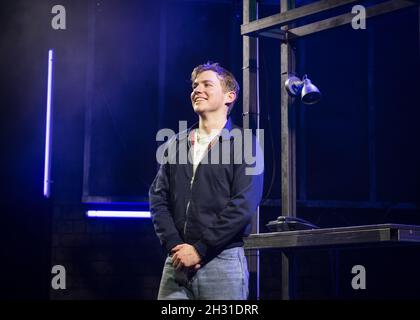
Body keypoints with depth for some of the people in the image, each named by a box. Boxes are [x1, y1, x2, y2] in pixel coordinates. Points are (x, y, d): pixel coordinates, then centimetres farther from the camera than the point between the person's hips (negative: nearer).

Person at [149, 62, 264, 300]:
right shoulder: (177, 144, 13)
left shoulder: (244, 144, -1)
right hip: (178, 261, 4)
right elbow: (158, 197, 8)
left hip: (223, 260, -4)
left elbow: (243, 206, -11)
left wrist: (199, 250, -13)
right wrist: (174, 245, -6)